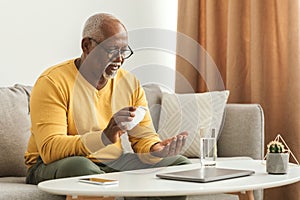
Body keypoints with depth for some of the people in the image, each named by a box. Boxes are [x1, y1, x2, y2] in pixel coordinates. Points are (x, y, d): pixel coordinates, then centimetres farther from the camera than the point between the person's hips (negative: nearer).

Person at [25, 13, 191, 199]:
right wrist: (104, 137, -39)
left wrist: (157, 149, -21)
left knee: (180, 163, -8)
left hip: (113, 163, 6)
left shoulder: (130, 83, 6)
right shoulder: (52, 82, -14)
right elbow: (49, 149, -25)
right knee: (80, 166, -40)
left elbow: (144, 138, 5)